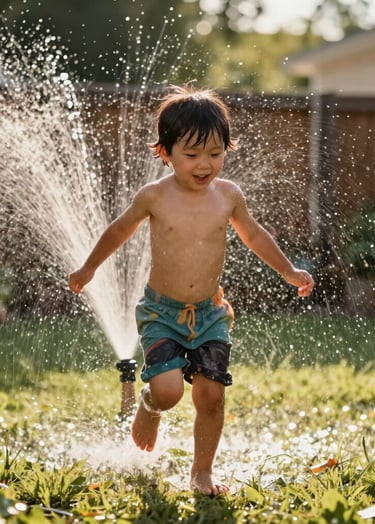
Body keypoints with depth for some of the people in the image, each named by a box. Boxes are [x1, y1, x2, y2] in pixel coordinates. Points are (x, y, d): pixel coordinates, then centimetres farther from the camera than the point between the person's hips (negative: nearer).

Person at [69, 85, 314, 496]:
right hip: (161, 312, -3)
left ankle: (202, 473, 19)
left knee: (211, 395, -2)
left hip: (210, 314, 3)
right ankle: (148, 407, 20)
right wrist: (89, 269, 21)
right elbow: (120, 230, 10)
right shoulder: (154, 197, -10)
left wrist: (288, 271, 23)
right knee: (168, 389, -18)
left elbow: (252, 234, 18)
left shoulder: (228, 195, -2)